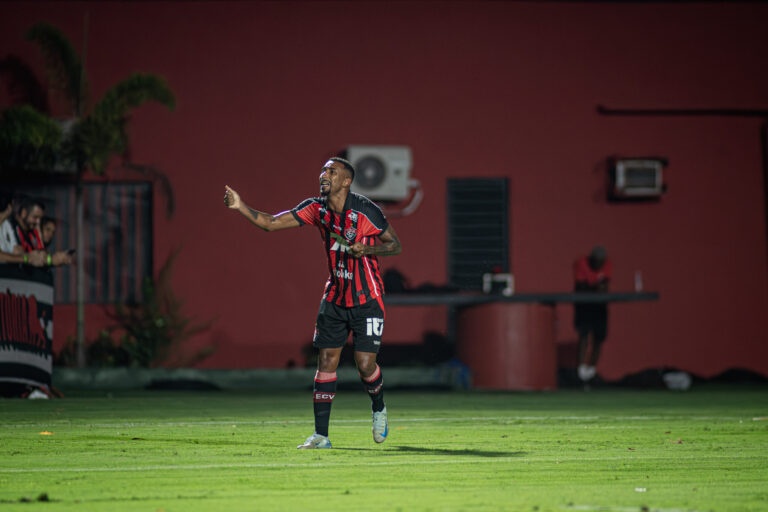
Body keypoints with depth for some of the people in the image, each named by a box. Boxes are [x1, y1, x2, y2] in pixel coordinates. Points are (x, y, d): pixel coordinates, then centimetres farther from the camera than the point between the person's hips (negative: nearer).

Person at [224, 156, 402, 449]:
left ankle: (378, 408, 25)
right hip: (335, 298, 4)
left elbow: (395, 245, -6)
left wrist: (367, 249, -24)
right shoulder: (316, 208, -2)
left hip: (367, 300, -4)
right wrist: (240, 206, -19)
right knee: (326, 360, -2)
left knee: (365, 364, -9)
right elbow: (271, 223, -5)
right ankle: (320, 435, 1)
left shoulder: (365, 210, -15)